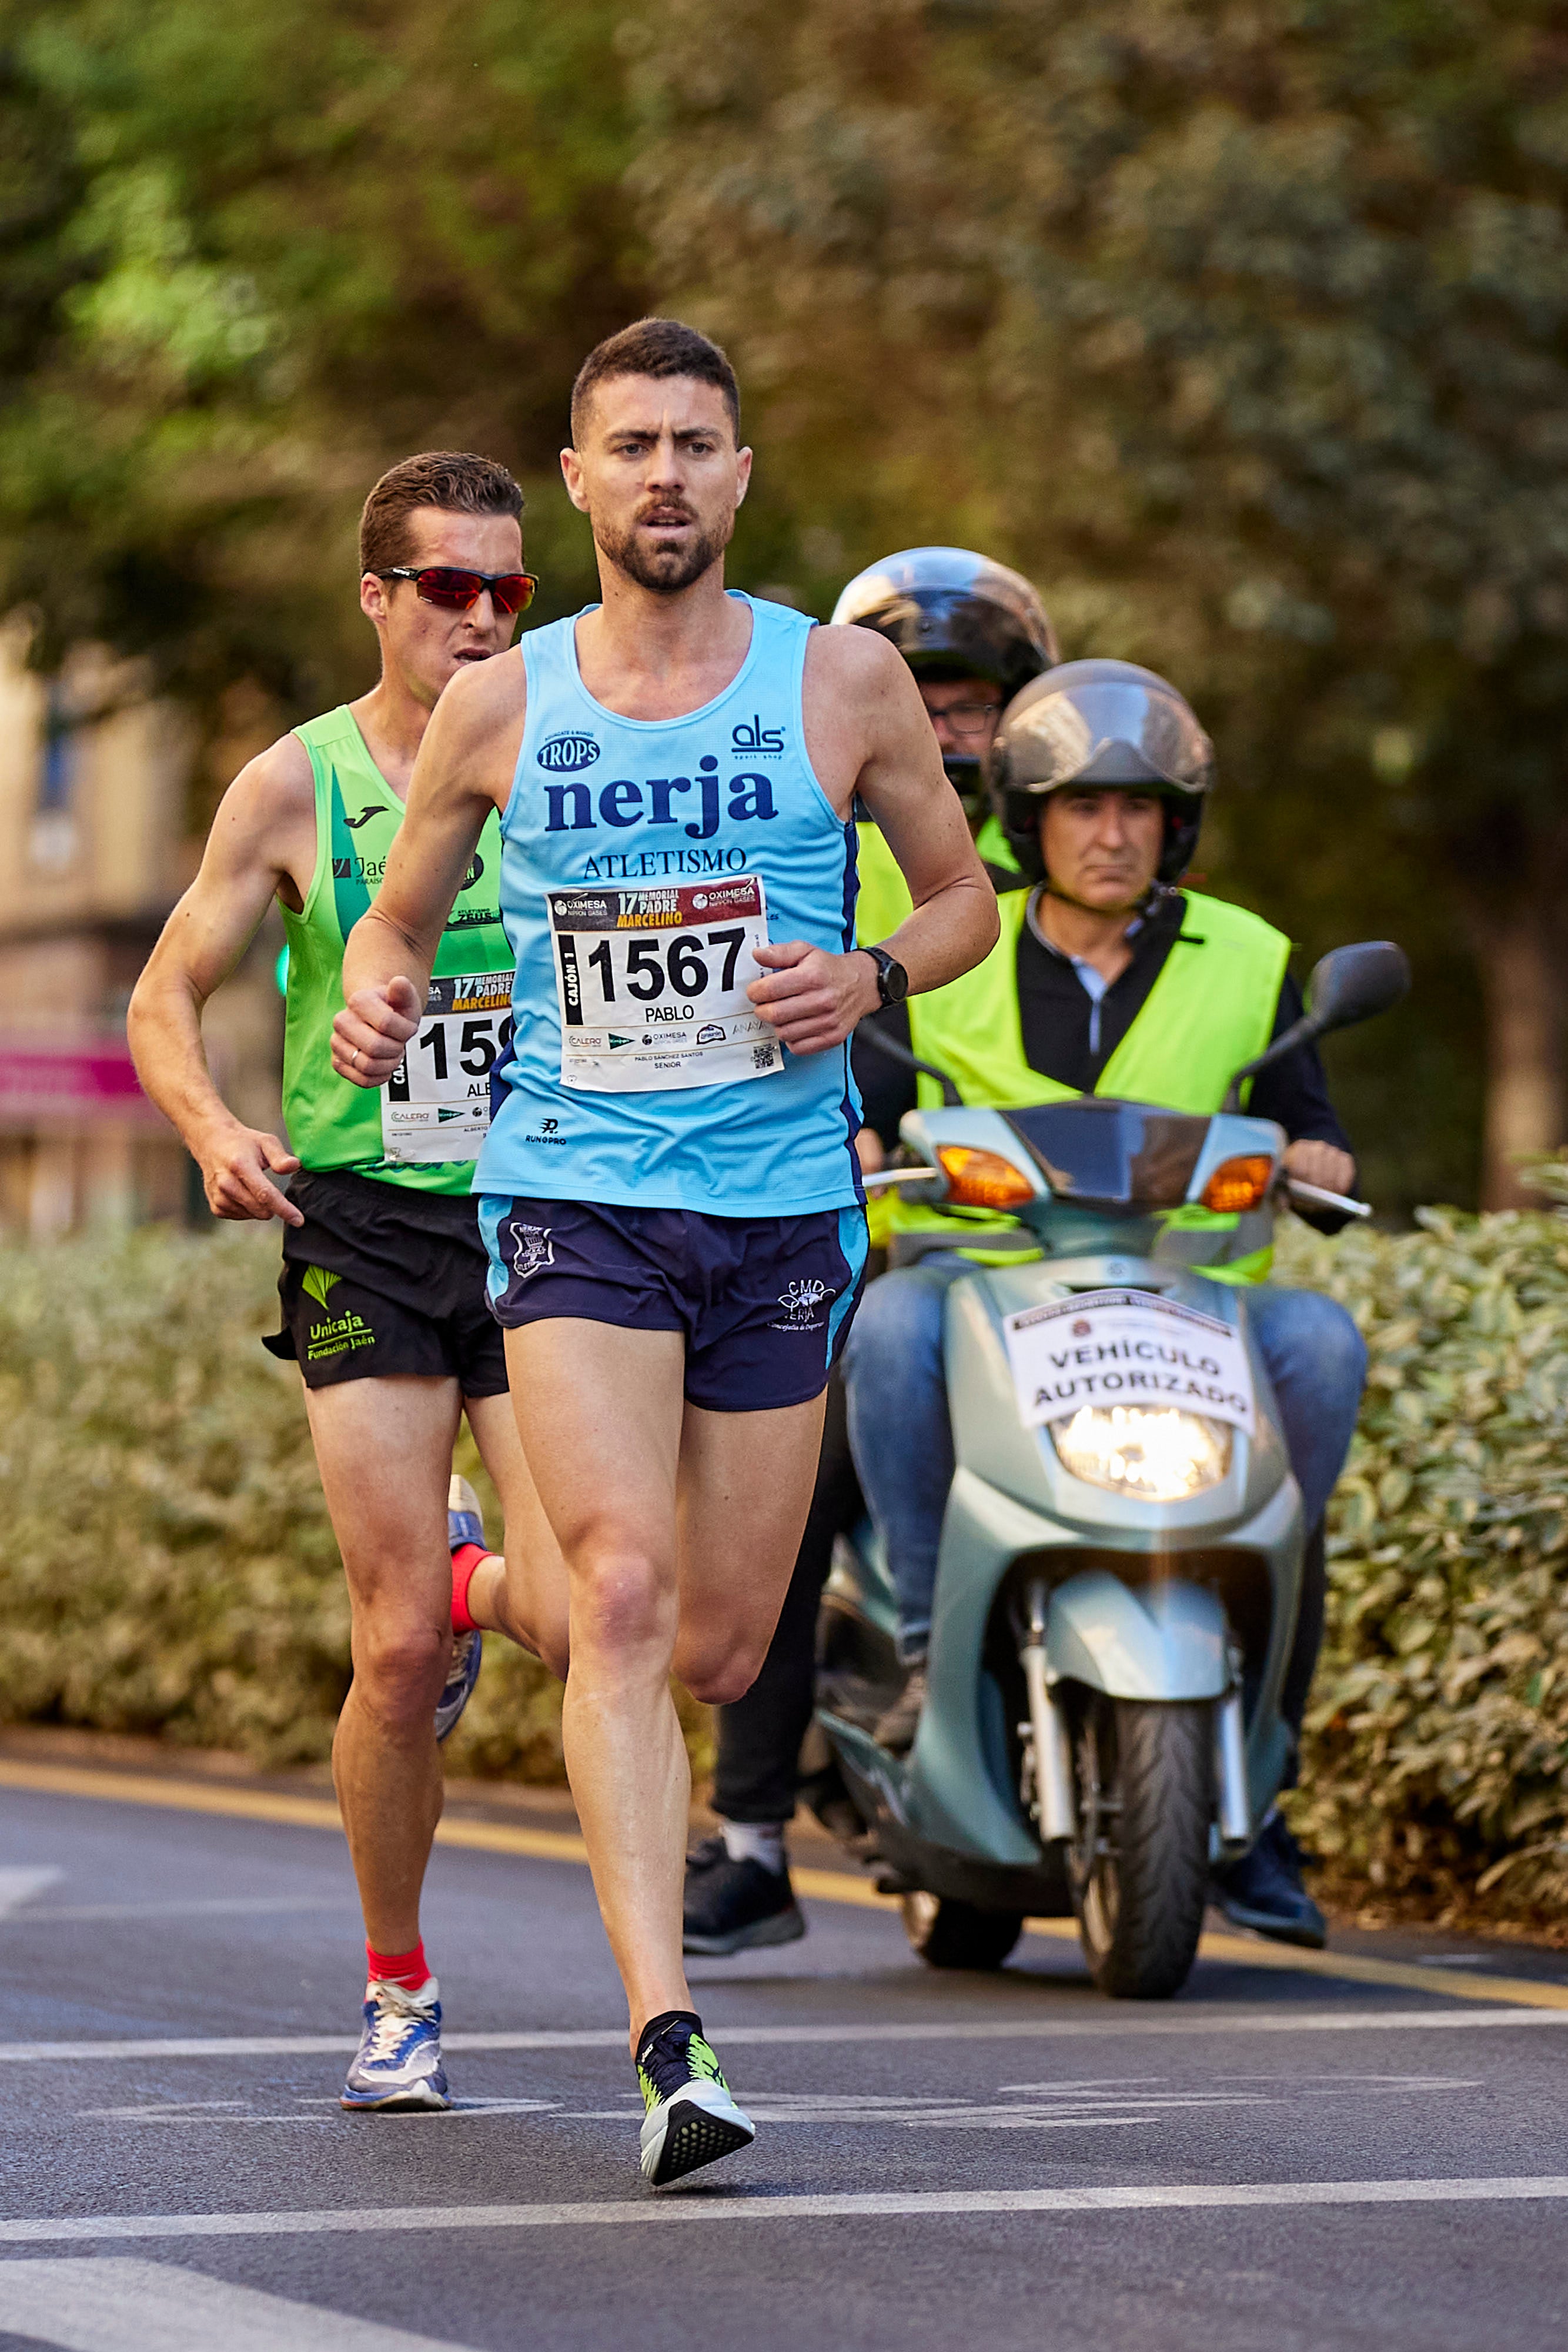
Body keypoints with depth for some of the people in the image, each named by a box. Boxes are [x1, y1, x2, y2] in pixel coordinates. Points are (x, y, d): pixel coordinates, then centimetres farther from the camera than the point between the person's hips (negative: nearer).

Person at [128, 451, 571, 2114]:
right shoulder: (295, 787, 1)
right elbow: (164, 1001, 7)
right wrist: (215, 1130, -12)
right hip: (364, 1225, -1)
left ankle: (470, 1581, 27)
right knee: (396, 1655, -6)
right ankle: (397, 1992, 13)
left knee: (580, 1625, -12)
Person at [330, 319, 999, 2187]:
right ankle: (668, 2042, -24)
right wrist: (373, 998, -7)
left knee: (720, 1652, 7)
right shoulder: (499, 706, 4)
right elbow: (399, 915, 16)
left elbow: (965, 894, 13)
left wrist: (870, 979, -8)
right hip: (574, 1200, -2)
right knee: (626, 1596, -20)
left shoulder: (844, 681, 3)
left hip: (782, 1207, 2)